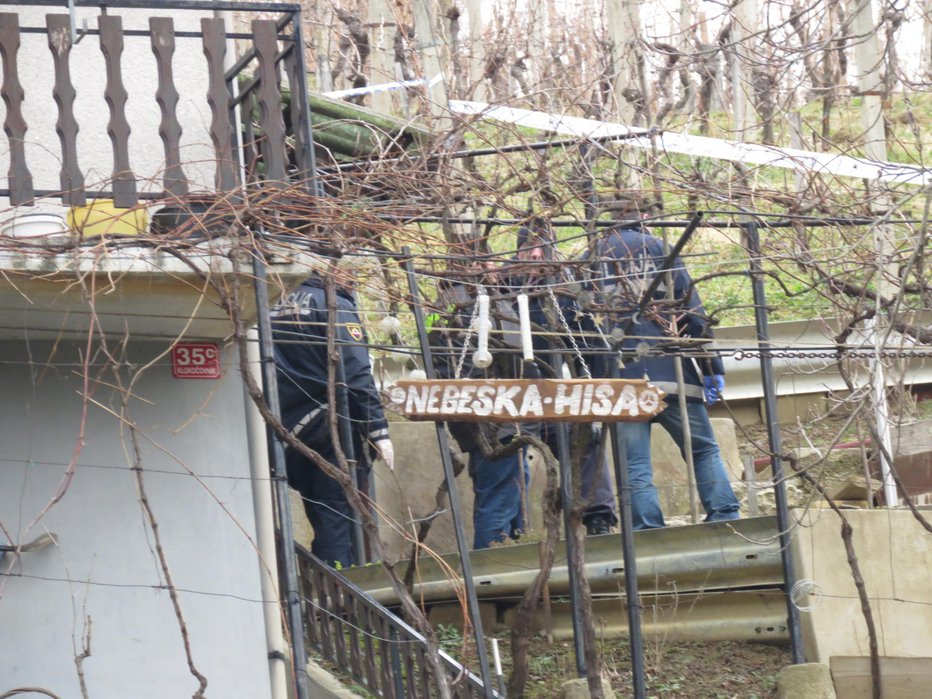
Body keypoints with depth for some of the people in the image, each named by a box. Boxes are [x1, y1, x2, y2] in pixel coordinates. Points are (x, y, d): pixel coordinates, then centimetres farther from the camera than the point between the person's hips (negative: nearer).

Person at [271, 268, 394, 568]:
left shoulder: (280, 309, 15)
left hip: (290, 431, 7)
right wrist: (378, 430, -16)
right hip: (331, 428, -7)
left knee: (322, 520, 13)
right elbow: (356, 374, -16)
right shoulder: (336, 306, -7)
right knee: (337, 518, -7)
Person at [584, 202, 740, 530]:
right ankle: (726, 519, -5)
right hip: (670, 369, -1)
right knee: (704, 450, 8)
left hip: (619, 375, 1)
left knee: (635, 465, 0)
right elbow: (692, 309, 2)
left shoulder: (593, 257, 15)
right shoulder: (657, 247, 9)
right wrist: (712, 367, 2)